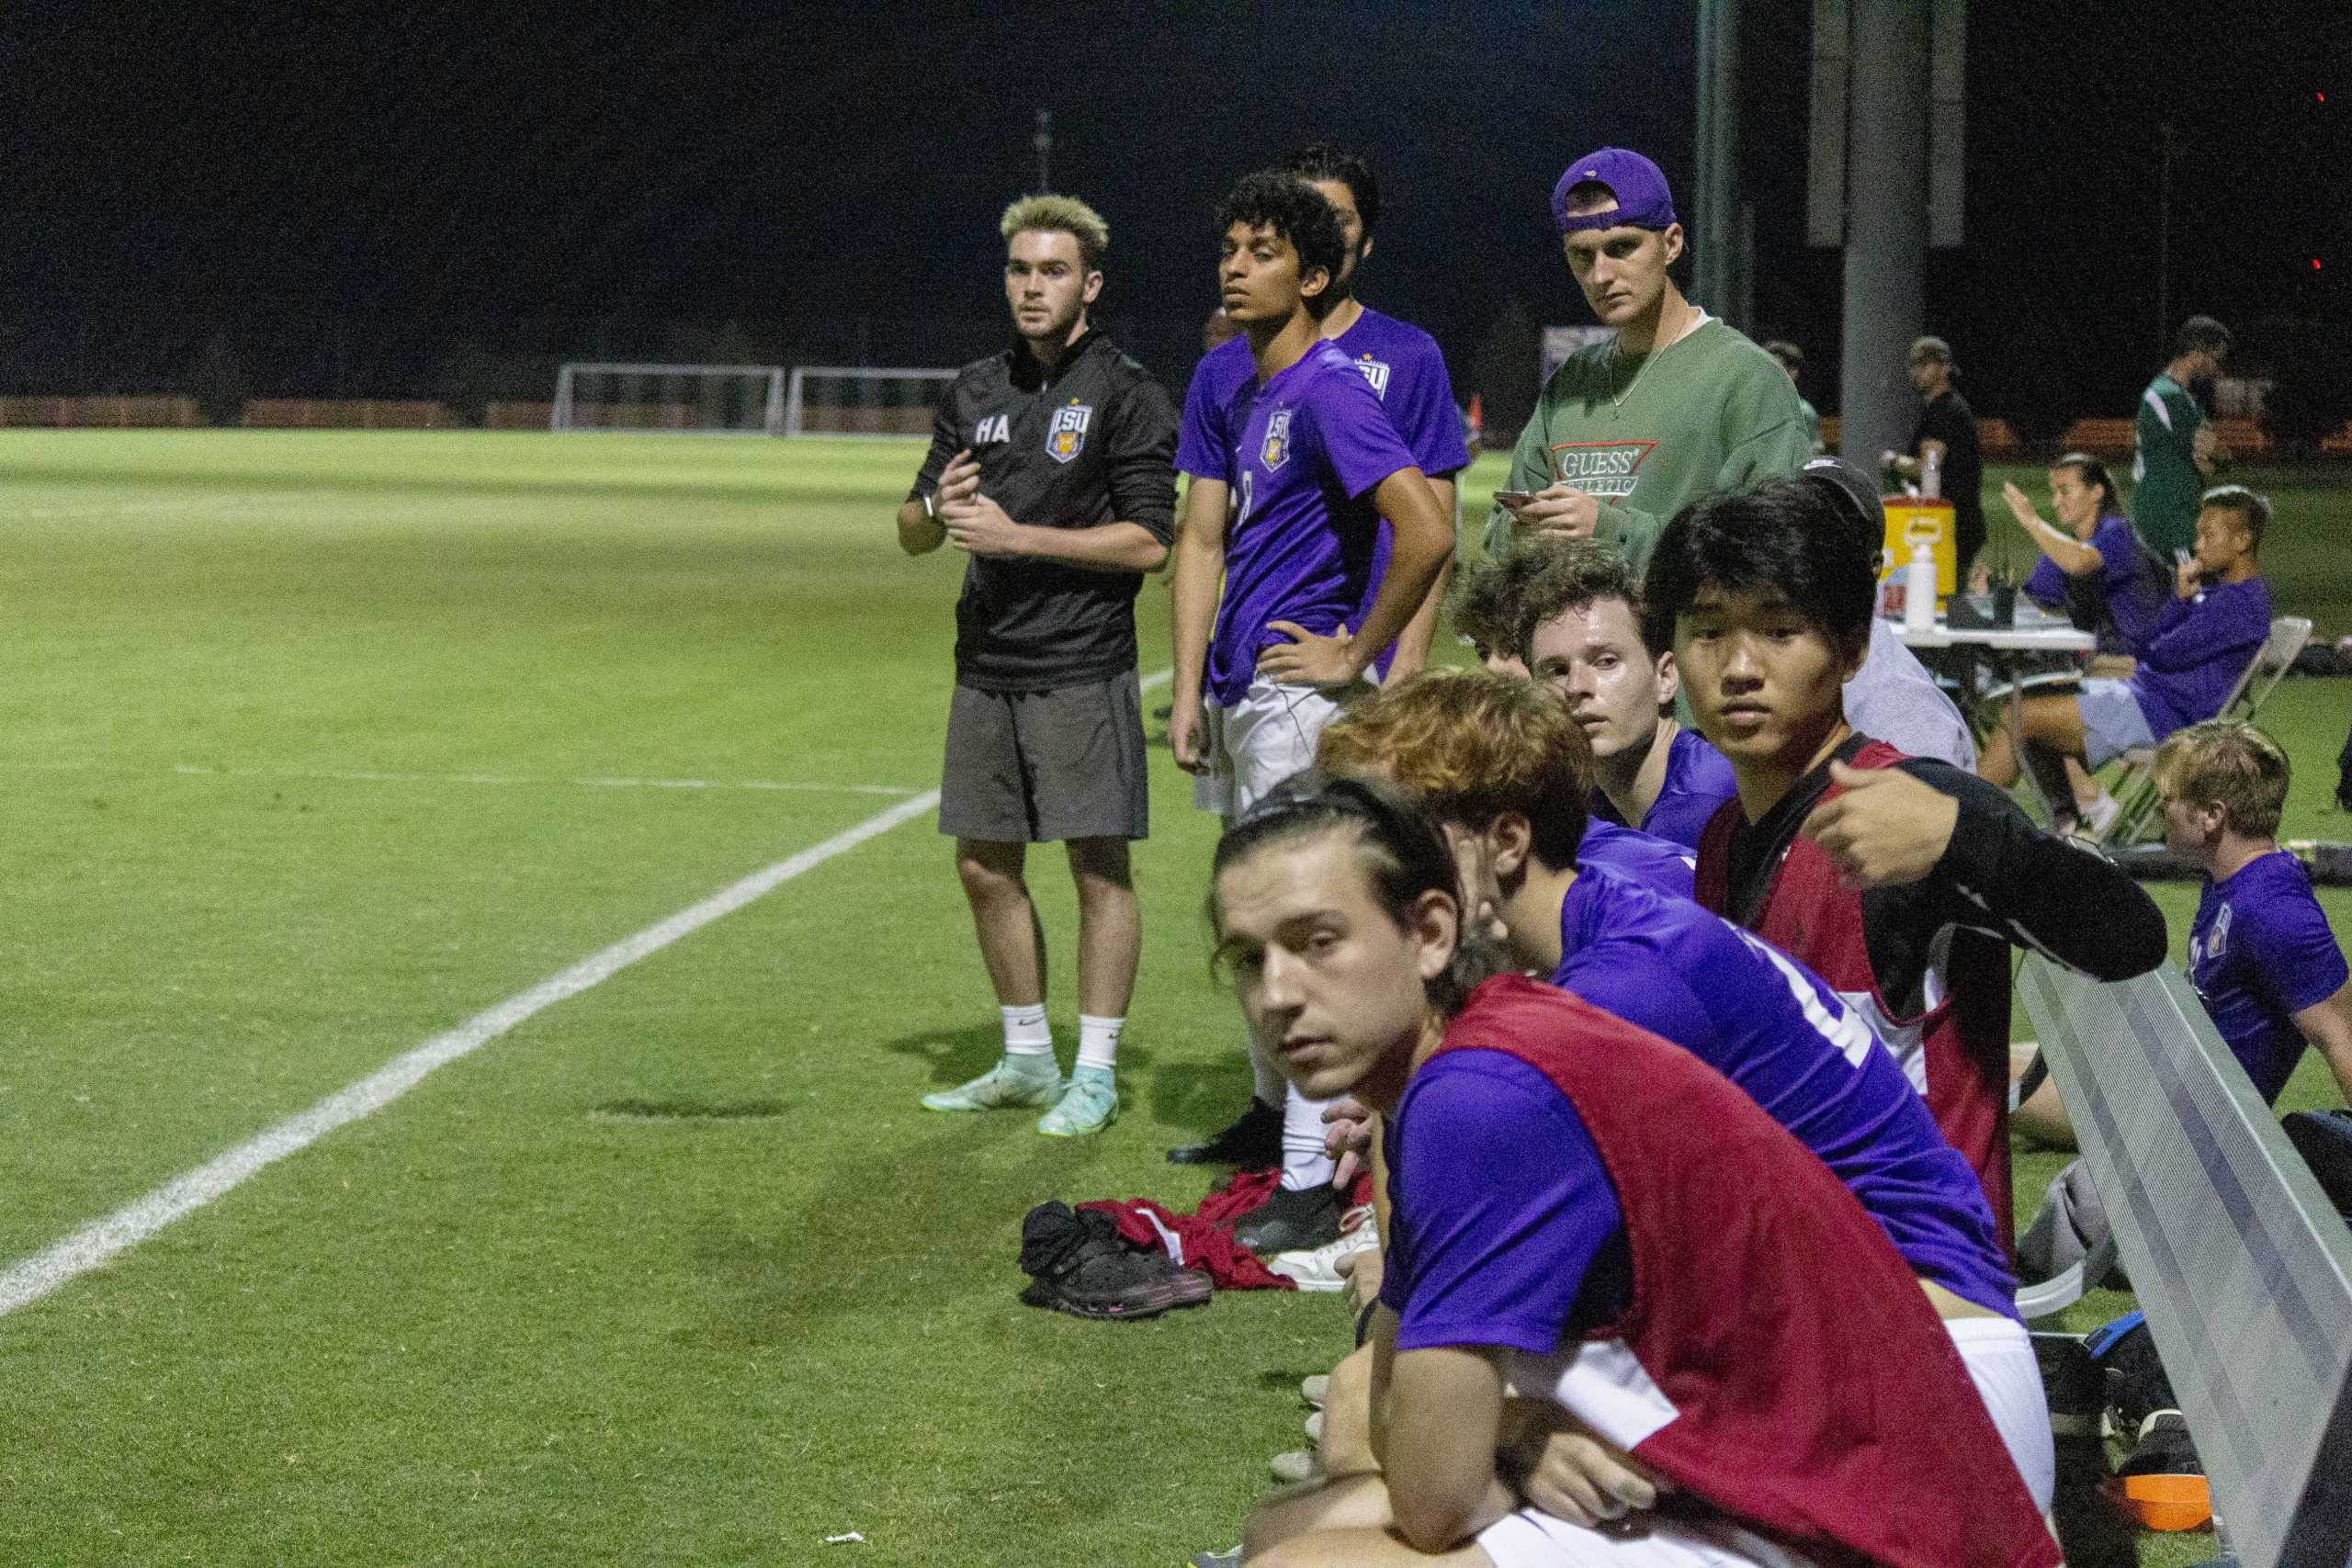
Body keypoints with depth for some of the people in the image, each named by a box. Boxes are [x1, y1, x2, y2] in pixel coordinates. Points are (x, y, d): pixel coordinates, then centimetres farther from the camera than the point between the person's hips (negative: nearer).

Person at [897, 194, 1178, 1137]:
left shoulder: (1125, 395, -5)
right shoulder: (975, 393, 13)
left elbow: (1149, 541, -12)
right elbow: (912, 537, 15)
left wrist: (1017, 535, -16)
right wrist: (937, 506, -9)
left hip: (1081, 669, -6)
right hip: (985, 667, 6)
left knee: (1099, 867, -2)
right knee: (986, 867, 10)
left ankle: (1094, 1074, 5)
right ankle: (1027, 1062, 22)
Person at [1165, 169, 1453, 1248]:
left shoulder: (1330, 391, -16)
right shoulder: (1241, 391, 13)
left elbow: (1429, 532, -27)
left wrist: (1356, 655, -17)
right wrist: (1190, 695, 11)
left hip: (1301, 695, -10)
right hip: (1240, 693, 10)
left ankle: (1311, 1186, -7)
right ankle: (1272, 1112, 39)